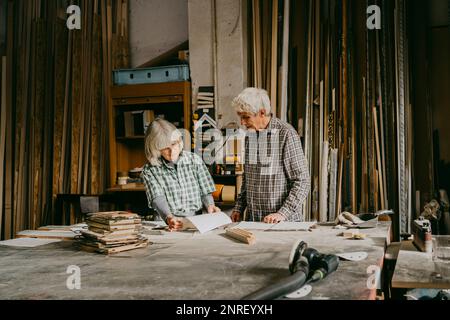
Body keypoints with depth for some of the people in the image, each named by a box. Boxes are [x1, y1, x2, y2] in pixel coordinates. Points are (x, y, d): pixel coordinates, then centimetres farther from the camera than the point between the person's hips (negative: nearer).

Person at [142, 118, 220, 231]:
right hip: (167, 227, -1)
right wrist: (168, 218, -30)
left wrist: (210, 205, -12)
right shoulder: (149, 171, 3)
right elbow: (158, 198, -11)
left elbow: (206, 192, 9)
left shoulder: (195, 160, 9)